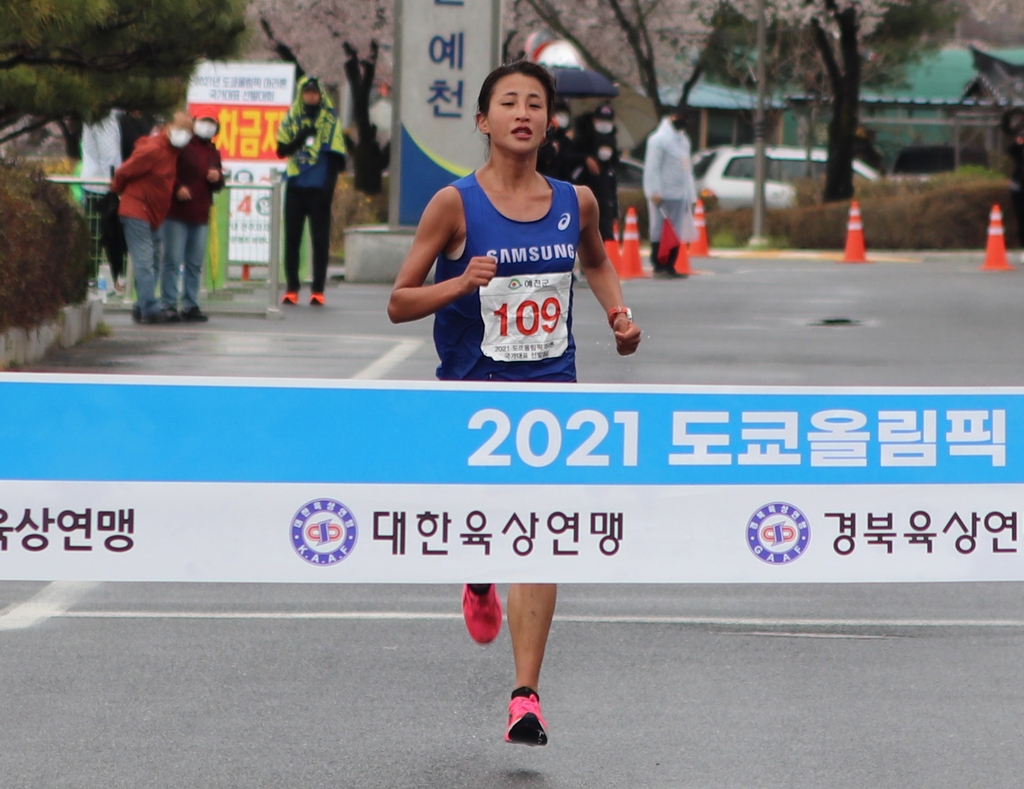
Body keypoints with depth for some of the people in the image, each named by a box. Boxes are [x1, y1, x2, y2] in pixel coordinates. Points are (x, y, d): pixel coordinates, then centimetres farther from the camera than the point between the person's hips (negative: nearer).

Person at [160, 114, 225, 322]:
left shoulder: (213, 153, 19)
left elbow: (218, 185, 22)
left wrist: (217, 178, 0)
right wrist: (177, 187, -20)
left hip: (200, 215, 6)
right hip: (177, 213, -6)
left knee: (195, 264, 8)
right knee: (173, 260, -7)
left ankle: (191, 305, 12)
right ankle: (169, 304, -6)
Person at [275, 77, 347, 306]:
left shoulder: (330, 119, 3)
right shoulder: (291, 119, 9)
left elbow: (336, 157, 0)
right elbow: (282, 150, 4)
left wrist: (329, 186, -9)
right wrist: (300, 138, -15)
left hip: (319, 189, -2)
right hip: (295, 186, 2)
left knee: (320, 240, -1)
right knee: (292, 238, 3)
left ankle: (318, 290, 2)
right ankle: (291, 288, 8)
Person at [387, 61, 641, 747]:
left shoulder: (576, 202, 2)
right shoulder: (455, 204, -8)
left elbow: (597, 261, 26)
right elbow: (399, 304, -6)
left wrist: (618, 312, 7)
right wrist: (461, 282, -23)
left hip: (548, 388, 1)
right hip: (468, 389, -1)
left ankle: (526, 696, -12)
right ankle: (480, 585, 49)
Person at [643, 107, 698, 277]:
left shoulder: (683, 140, 20)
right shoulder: (659, 139, -6)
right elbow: (652, 167, -12)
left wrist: (691, 194, 17)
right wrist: (655, 192, -19)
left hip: (680, 194, 8)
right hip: (663, 195, -8)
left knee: (677, 232, 6)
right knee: (660, 231, -6)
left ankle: (670, 266, 10)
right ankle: (658, 266, -4)